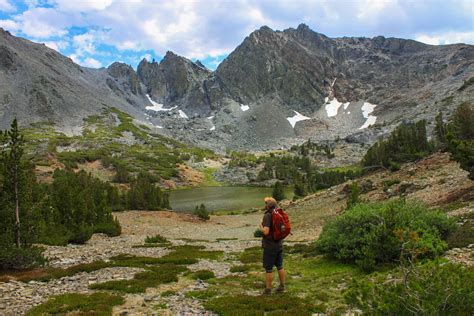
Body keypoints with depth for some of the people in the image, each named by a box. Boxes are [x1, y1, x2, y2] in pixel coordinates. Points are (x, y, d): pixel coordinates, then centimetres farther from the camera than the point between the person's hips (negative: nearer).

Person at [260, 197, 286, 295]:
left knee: (268, 268, 4)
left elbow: (266, 232, -27)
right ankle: (282, 286, 25)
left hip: (270, 246, -7)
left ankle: (268, 289, 11)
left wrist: (261, 226, -9)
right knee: (279, 266, 17)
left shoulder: (267, 216, -20)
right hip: (279, 244, 7)